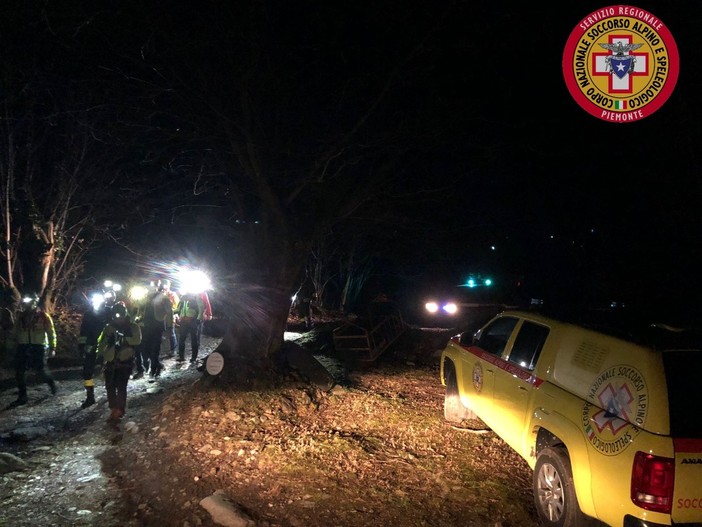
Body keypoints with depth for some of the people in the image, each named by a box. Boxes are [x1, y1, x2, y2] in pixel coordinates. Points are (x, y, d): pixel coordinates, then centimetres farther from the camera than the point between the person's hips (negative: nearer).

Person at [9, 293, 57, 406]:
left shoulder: (43, 316, -2)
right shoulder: (21, 316, 9)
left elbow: (51, 333, 0)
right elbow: (15, 331, 18)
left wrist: (52, 348, -4)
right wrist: (13, 342, 7)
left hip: (38, 348, -4)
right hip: (22, 347, 4)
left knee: (41, 373, -4)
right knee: (19, 373, 1)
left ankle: (51, 382, 28)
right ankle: (22, 397, 12)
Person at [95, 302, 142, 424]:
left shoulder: (133, 327, 0)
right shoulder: (109, 327, 11)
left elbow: (137, 340, -18)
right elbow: (101, 342, 15)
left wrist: (123, 339, -29)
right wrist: (100, 354, 7)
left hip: (125, 361, -4)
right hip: (110, 361, 4)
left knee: (121, 387, -11)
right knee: (110, 386, 5)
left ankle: (118, 411, -5)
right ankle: (114, 409, 20)